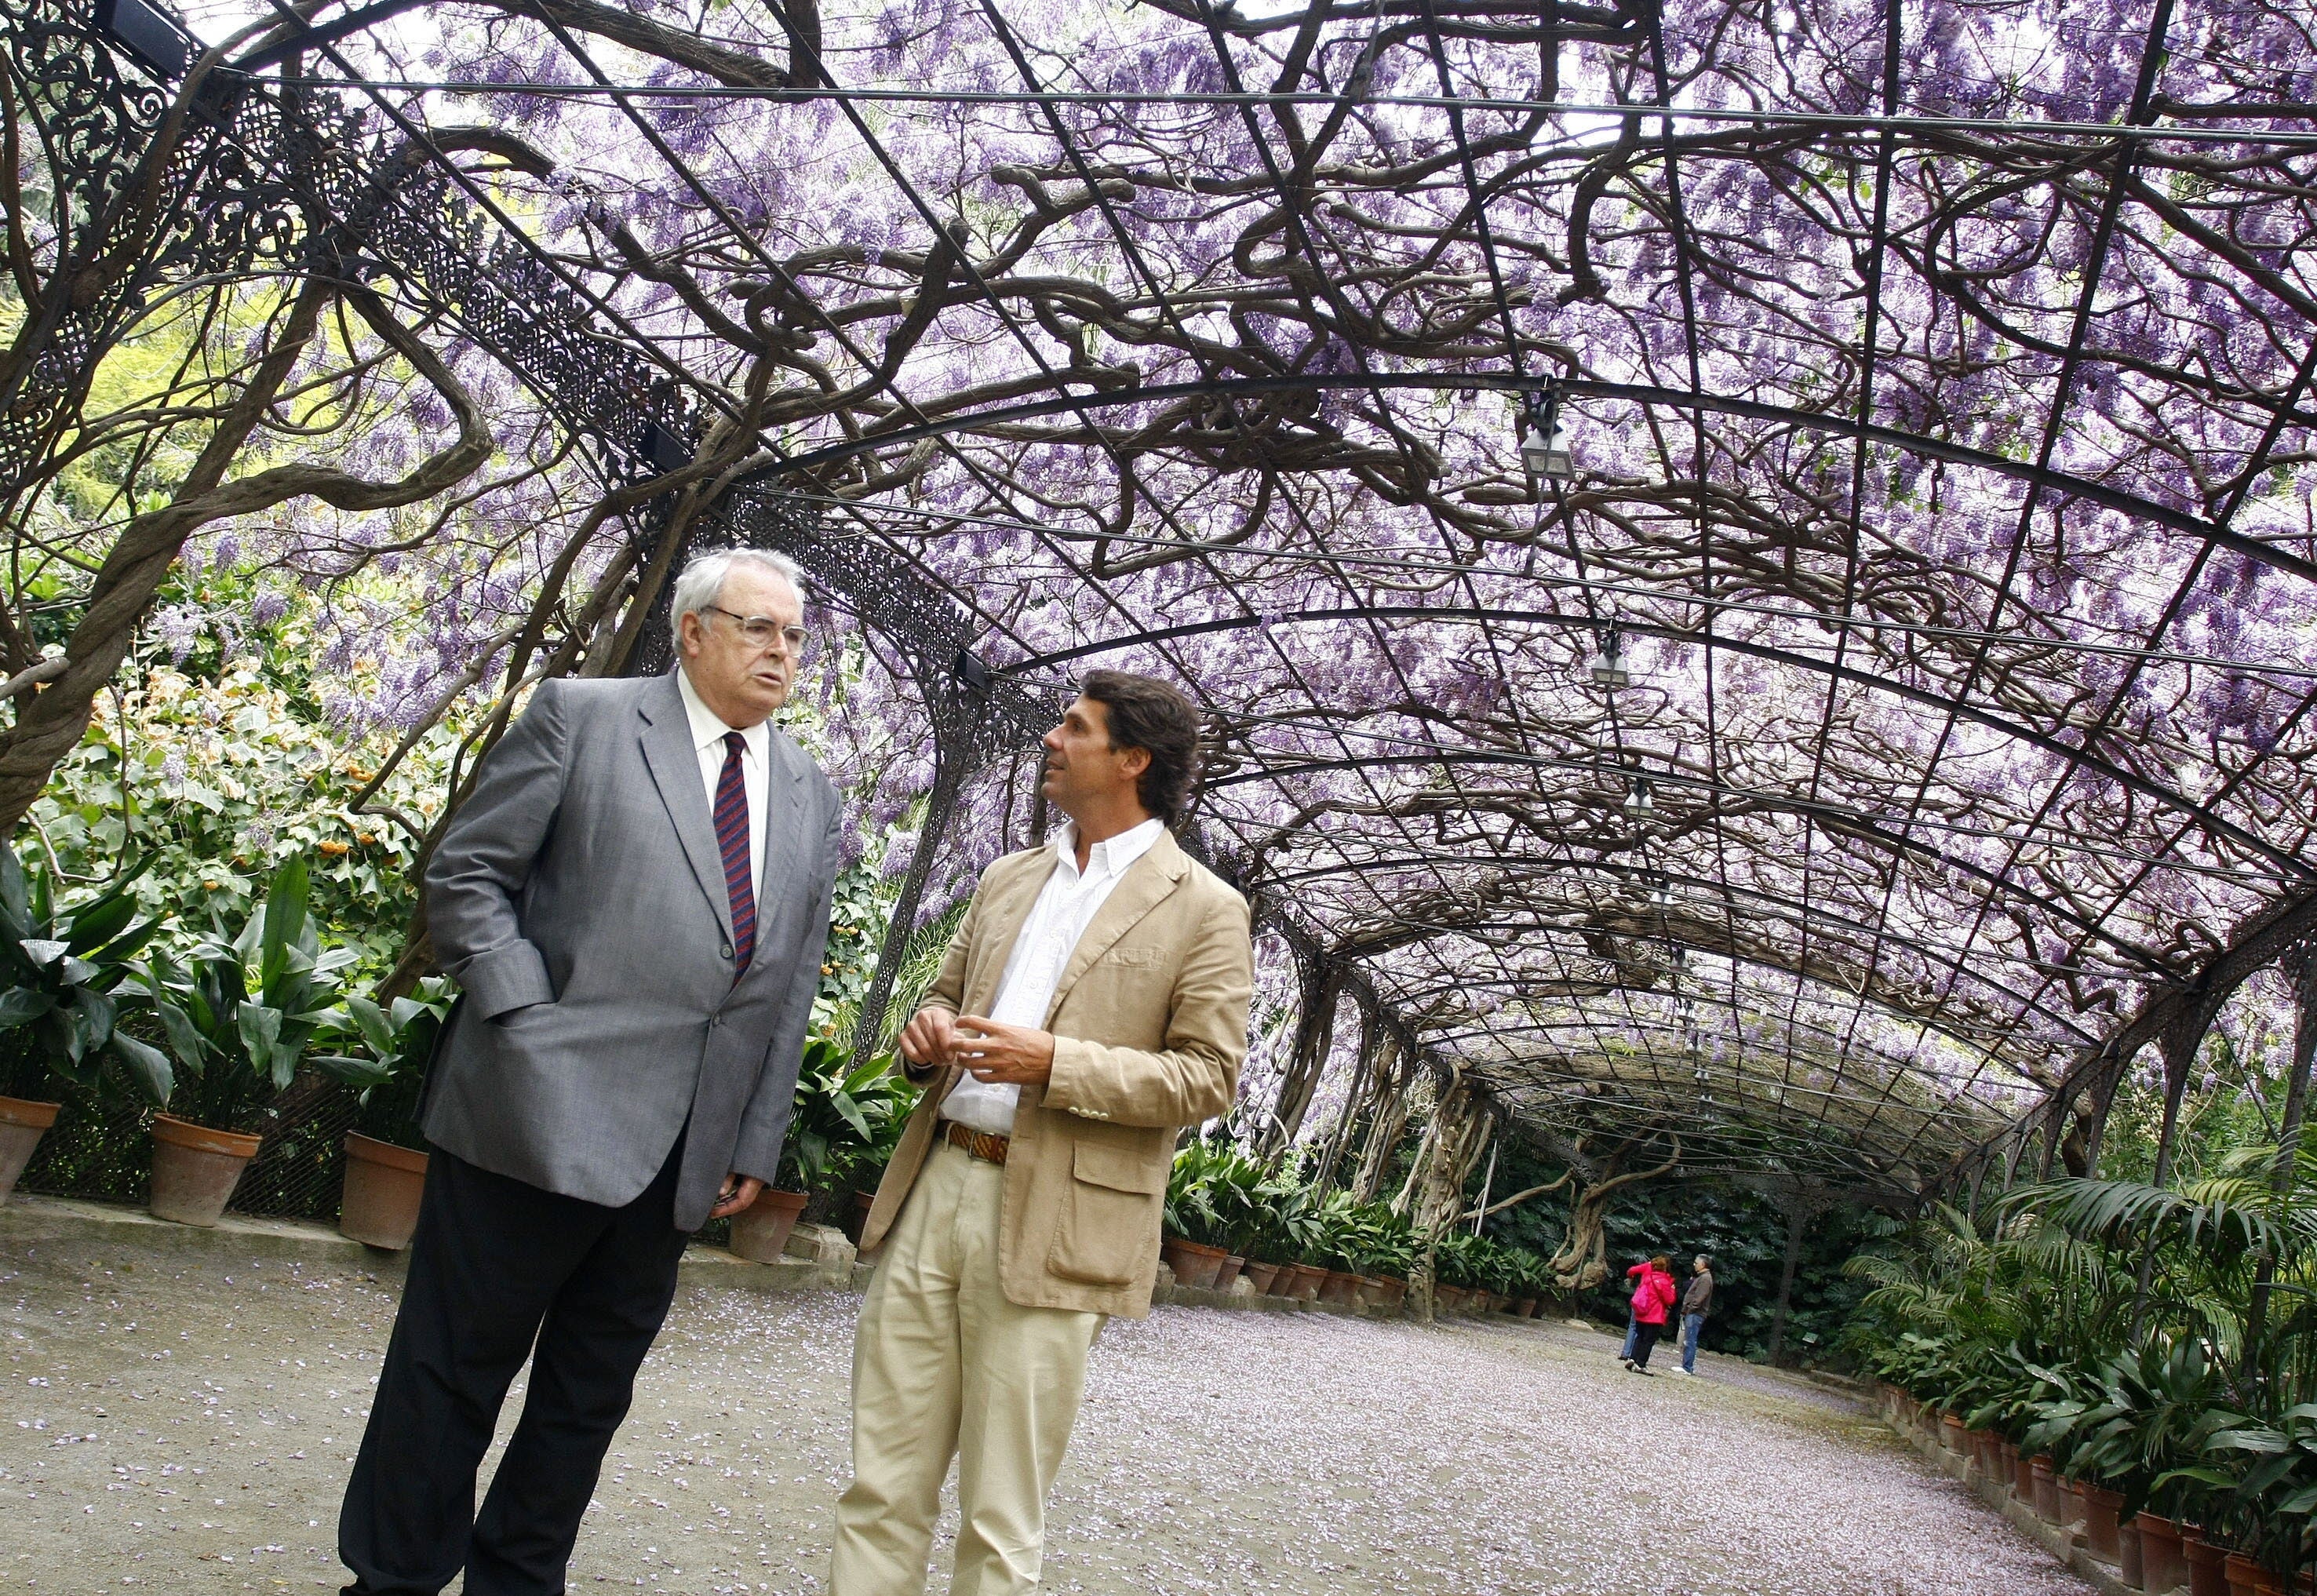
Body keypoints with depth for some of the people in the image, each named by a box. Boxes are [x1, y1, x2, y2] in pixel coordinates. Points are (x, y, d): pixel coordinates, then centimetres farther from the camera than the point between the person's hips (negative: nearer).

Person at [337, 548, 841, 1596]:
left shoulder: (809, 796, 14)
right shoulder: (583, 718, 0)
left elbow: (793, 982, 14)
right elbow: (465, 875, -3)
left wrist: (758, 1144, 10)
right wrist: (532, 1024, -13)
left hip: (683, 1153, 5)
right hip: (543, 1114, -5)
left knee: (591, 1391, 14)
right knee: (455, 1370, 6)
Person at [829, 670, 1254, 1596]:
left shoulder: (1204, 911, -2)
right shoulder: (1008, 881, 17)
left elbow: (1208, 1078, -7)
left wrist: (1055, 1062, -18)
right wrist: (928, 1032, 1)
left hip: (1048, 1227, -5)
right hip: (933, 1193, 5)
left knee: (999, 1518, 4)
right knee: (881, 1488, 8)